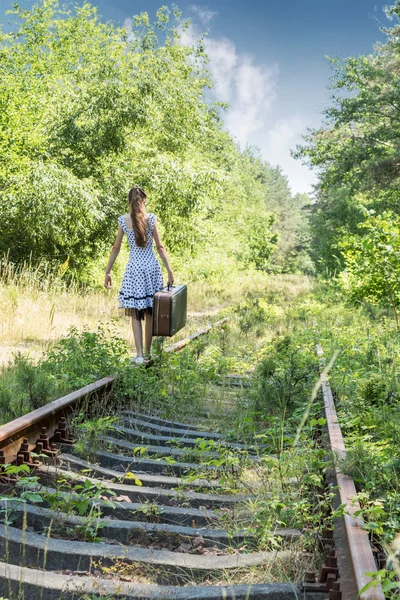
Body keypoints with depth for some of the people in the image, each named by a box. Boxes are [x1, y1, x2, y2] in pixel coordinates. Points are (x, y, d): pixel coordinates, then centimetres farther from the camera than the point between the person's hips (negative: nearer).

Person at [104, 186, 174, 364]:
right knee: (150, 312, 11)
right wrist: (169, 270, 0)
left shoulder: (123, 220, -1)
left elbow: (116, 248, 2)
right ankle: (148, 352, 22)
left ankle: (140, 355, -3)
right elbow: (160, 247, -4)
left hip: (134, 268, -1)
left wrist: (108, 272, 9)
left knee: (136, 314, 4)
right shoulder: (151, 218, -3)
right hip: (152, 267, 1)